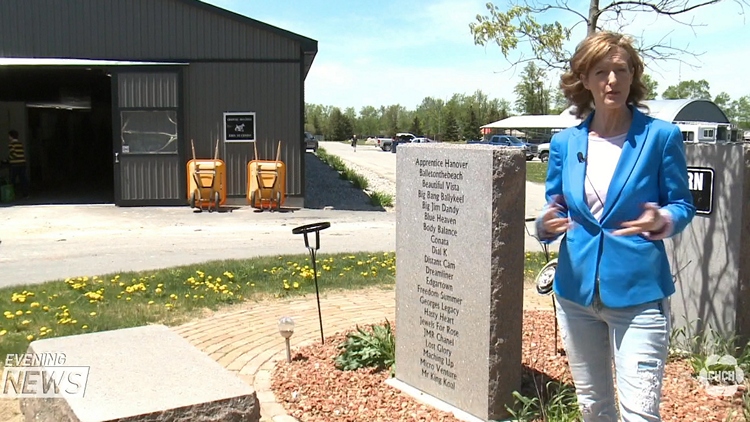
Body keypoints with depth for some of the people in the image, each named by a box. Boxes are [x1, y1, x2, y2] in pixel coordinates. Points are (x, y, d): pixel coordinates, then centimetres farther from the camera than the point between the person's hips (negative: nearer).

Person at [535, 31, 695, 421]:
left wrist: (663, 221, -22)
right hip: (576, 290, 4)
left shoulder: (661, 136, -6)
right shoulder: (565, 142, 4)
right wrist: (547, 224, -13)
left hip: (638, 291, -4)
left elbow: (683, 205, 1)